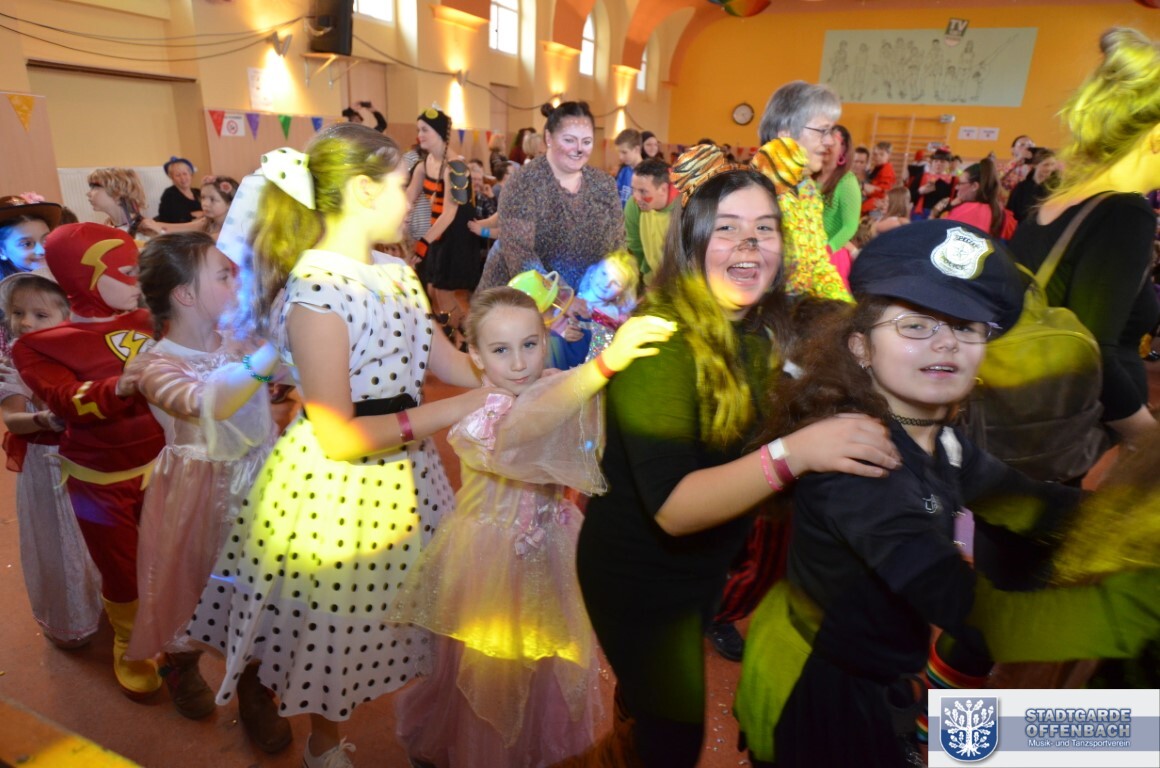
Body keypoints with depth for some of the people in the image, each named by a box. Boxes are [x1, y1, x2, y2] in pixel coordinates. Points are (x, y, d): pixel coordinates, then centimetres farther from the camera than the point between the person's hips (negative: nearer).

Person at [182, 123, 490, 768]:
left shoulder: (395, 272, 3)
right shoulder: (315, 290, -23)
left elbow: (452, 364, 3)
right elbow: (338, 436, -24)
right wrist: (453, 411, -25)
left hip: (404, 476, 7)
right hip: (338, 489, -7)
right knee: (338, 629, 16)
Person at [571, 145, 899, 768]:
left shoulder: (768, 330, -6)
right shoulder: (660, 339, -28)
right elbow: (672, 507, -35)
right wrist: (794, 452, -45)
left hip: (709, 563, 7)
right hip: (639, 574, -7)